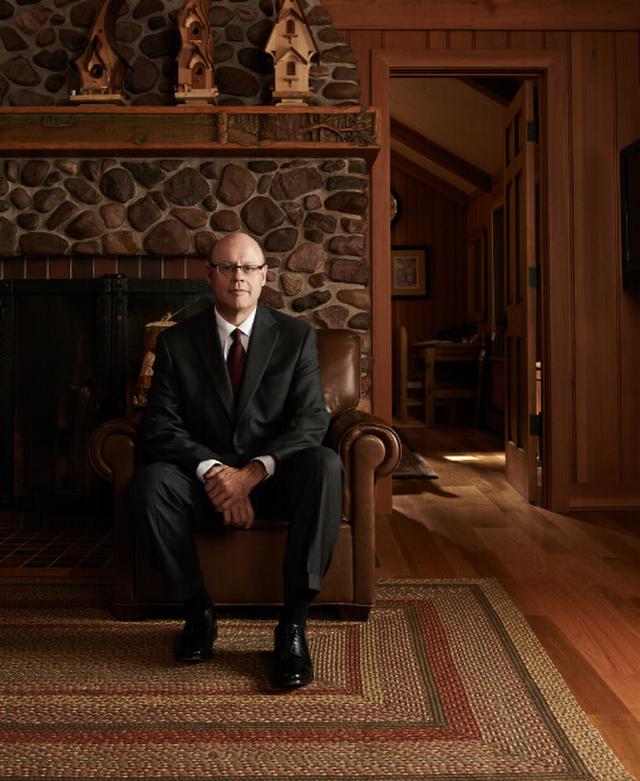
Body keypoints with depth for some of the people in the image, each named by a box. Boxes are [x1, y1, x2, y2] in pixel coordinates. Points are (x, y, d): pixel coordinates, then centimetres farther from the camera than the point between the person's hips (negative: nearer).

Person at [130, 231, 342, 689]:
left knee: (325, 466, -32)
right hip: (205, 478, 1)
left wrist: (254, 471, -25)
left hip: (275, 478, 0)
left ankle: (293, 624, -26)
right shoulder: (177, 342, 1)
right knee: (151, 481, -29)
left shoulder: (297, 336, 0)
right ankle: (199, 611, -10)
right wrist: (212, 470, -25)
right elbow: (160, 428, -7)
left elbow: (312, 420, -10)